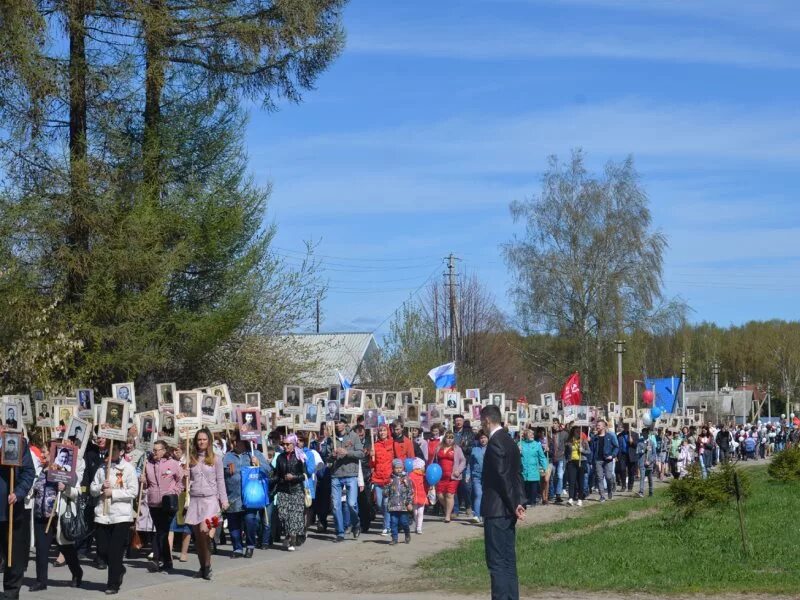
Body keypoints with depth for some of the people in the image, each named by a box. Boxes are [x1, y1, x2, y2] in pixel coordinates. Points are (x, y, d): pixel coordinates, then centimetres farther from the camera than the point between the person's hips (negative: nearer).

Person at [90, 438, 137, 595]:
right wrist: (101, 487, -8)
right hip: (102, 514, 4)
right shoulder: (102, 468, 12)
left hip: (121, 516, -4)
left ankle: (113, 584, 7)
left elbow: (133, 492, -8)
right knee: (102, 552, 6)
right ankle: (119, 570, 32)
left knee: (115, 552, -3)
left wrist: (113, 493, -12)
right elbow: (92, 489, 13)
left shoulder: (128, 468, -1)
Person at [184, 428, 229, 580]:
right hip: (194, 499, 3)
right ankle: (203, 566, 14)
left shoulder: (215, 459, 4)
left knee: (204, 530, -20)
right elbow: (188, 480, 15)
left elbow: (220, 480, 5)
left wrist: (224, 500, 1)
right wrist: (185, 474, -6)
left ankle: (207, 565, -8)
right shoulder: (191, 459, 10)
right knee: (197, 534, 3)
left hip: (210, 499, -3)